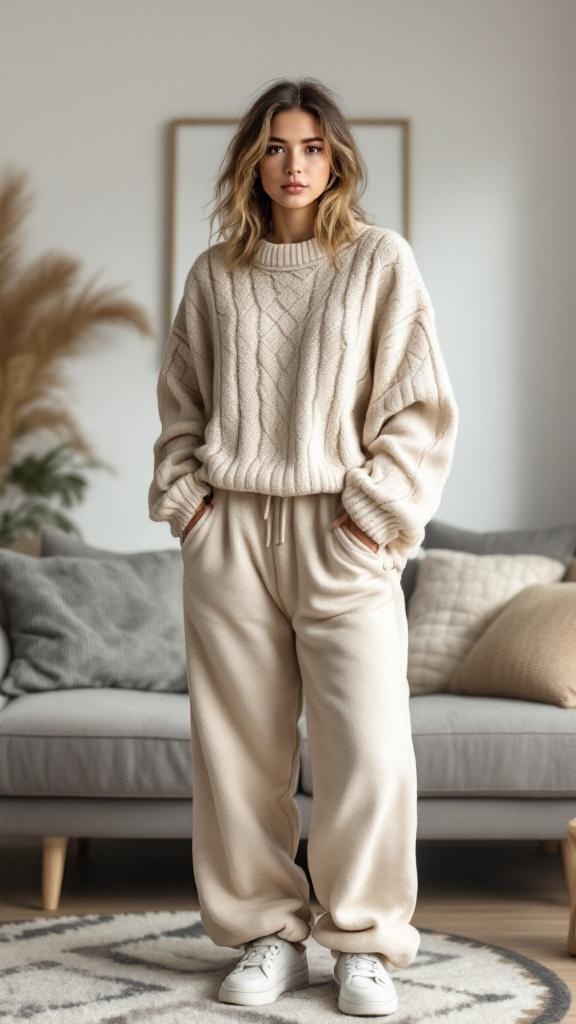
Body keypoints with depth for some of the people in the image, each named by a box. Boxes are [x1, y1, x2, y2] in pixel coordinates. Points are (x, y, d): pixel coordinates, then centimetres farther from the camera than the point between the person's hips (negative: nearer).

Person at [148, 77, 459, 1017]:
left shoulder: (381, 261, 4)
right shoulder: (215, 275, 12)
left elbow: (421, 406, 1)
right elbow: (181, 403, 18)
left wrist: (379, 505, -8)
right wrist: (182, 493, 5)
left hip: (341, 532, -2)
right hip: (229, 530, 3)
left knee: (369, 746, -7)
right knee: (239, 744, 4)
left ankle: (364, 941, 10)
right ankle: (266, 931, 18)